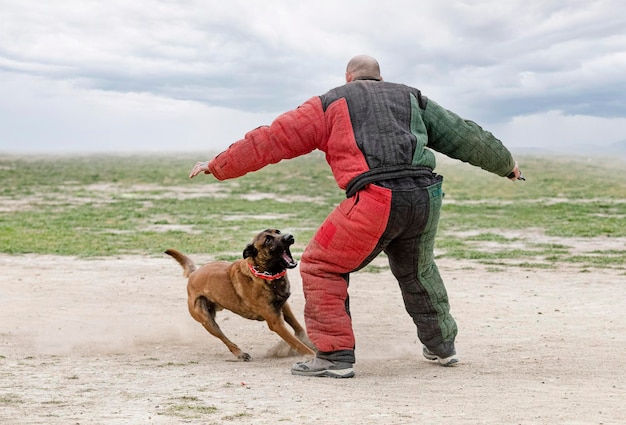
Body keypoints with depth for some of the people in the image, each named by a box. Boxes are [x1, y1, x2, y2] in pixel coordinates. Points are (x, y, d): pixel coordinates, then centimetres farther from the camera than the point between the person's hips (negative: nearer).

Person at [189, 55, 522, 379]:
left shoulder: (332, 103, 17)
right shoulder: (410, 98, 27)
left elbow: (272, 140, 15)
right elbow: (462, 135, 29)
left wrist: (217, 167, 21)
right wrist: (505, 163, 42)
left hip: (377, 198, -5)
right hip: (425, 197, 5)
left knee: (321, 267, 7)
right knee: (417, 271, 28)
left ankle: (335, 355, 0)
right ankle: (441, 345, 38)